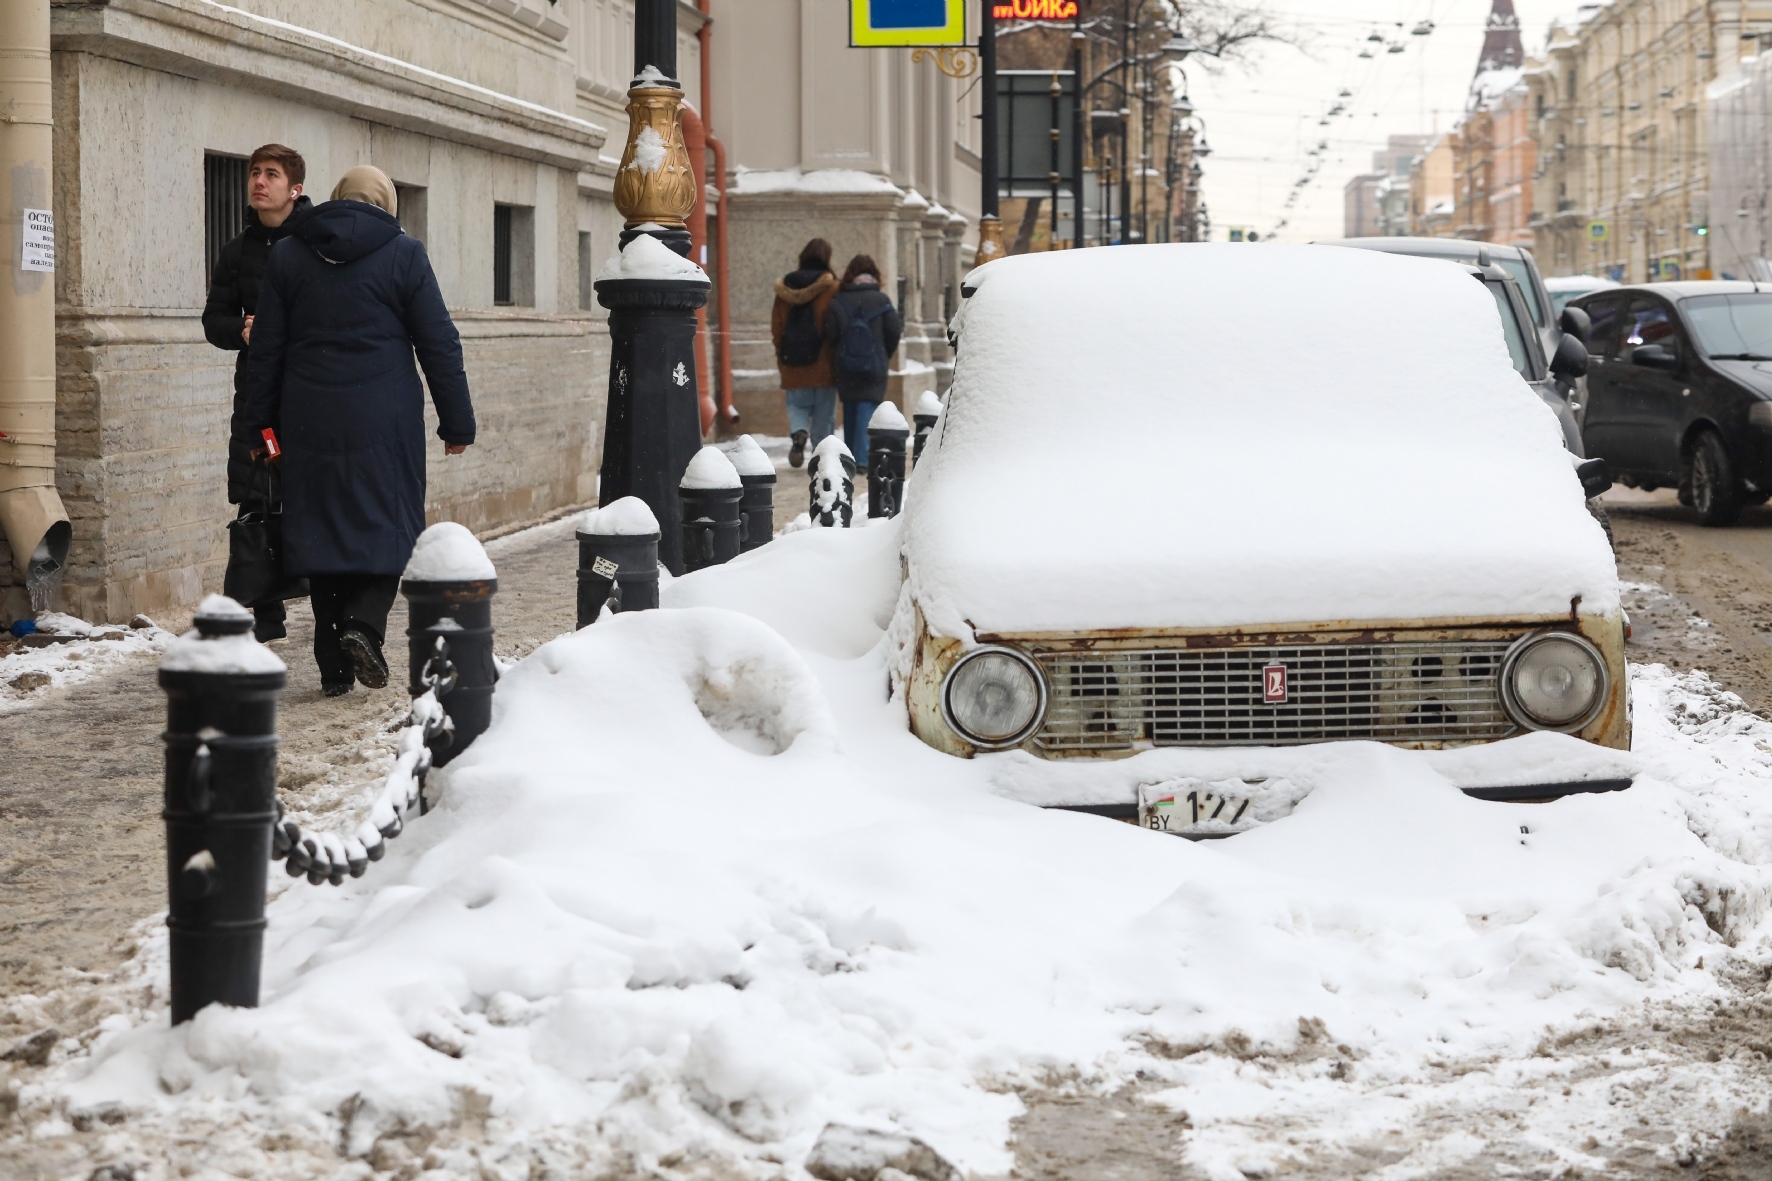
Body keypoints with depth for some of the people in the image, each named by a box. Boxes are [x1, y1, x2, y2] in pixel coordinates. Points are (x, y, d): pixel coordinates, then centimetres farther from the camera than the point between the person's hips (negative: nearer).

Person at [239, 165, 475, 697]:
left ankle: (334, 663, 7)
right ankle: (365, 622, -16)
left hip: (310, 423, 3)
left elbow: (266, 349, 9)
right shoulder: (403, 254, -1)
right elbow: (439, 344, -1)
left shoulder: (286, 256, 8)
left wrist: (260, 425, 14)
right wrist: (457, 422, 5)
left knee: (322, 528, 8)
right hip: (384, 423, -3)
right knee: (389, 523, 7)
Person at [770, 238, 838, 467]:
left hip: (793, 364, 2)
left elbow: (776, 326, 8)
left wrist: (781, 357, 17)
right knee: (824, 412, 7)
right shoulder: (832, 288, -7)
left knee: (797, 404, 13)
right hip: (823, 362, -2)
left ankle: (799, 432, -16)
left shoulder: (785, 287, 4)